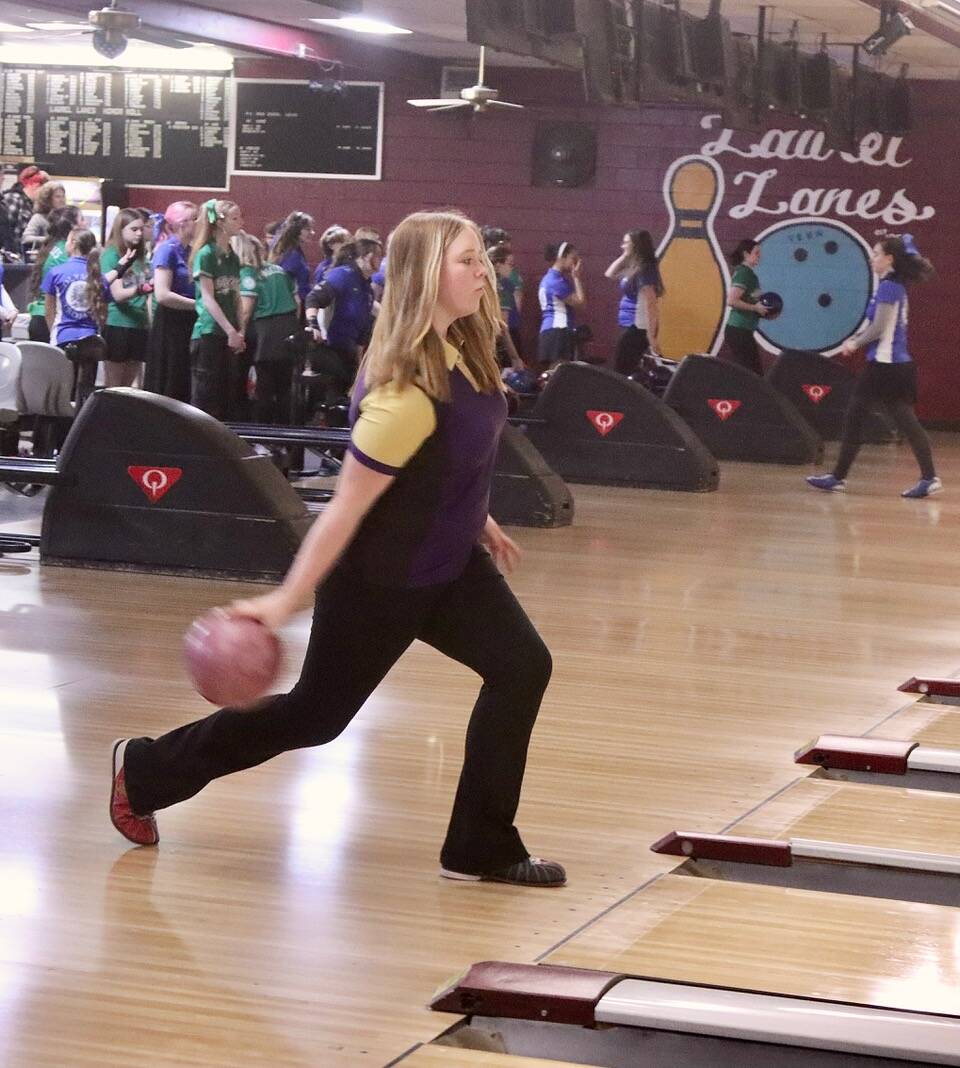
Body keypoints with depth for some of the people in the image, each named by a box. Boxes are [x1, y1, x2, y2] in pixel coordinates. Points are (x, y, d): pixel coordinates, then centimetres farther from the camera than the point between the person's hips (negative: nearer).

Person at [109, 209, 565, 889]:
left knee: (522, 667, -5)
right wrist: (287, 600, -24)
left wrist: (477, 521, 24)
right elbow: (346, 507, -27)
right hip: (378, 582, -8)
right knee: (316, 713, 6)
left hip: (450, 565, 8)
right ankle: (144, 770, 25)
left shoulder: (461, 349, -4)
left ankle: (481, 849, 5)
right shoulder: (406, 393, -31)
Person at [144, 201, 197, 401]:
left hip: (188, 326, 8)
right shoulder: (168, 250, -10)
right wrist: (198, 305, -16)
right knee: (166, 392, -5)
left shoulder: (190, 251, 13)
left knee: (185, 391, 8)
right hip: (170, 326, -8)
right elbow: (162, 294, -19)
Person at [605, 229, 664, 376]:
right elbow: (609, 274, 25)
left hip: (637, 329, -10)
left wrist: (651, 336, -24)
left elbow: (650, 305, -21)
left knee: (620, 372, -8)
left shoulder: (645, 270, -17)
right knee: (626, 372, 12)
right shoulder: (633, 270, 11)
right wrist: (624, 256, 11)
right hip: (630, 327, 10)